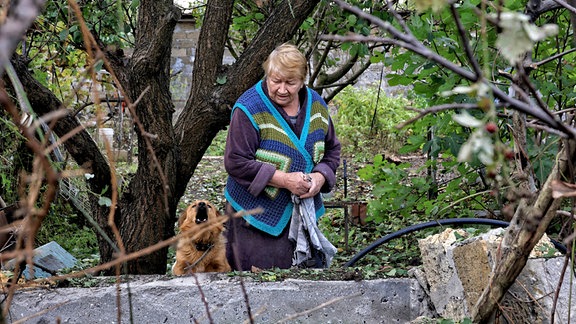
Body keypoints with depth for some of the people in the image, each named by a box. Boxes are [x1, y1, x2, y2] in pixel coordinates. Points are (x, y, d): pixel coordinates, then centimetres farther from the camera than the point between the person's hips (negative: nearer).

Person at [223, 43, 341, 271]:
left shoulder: (316, 105, 3)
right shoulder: (248, 110, -15)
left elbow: (331, 150, 14)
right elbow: (236, 162, -17)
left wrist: (320, 178, -8)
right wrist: (284, 180, -22)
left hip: (304, 210, 5)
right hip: (258, 215, -5)